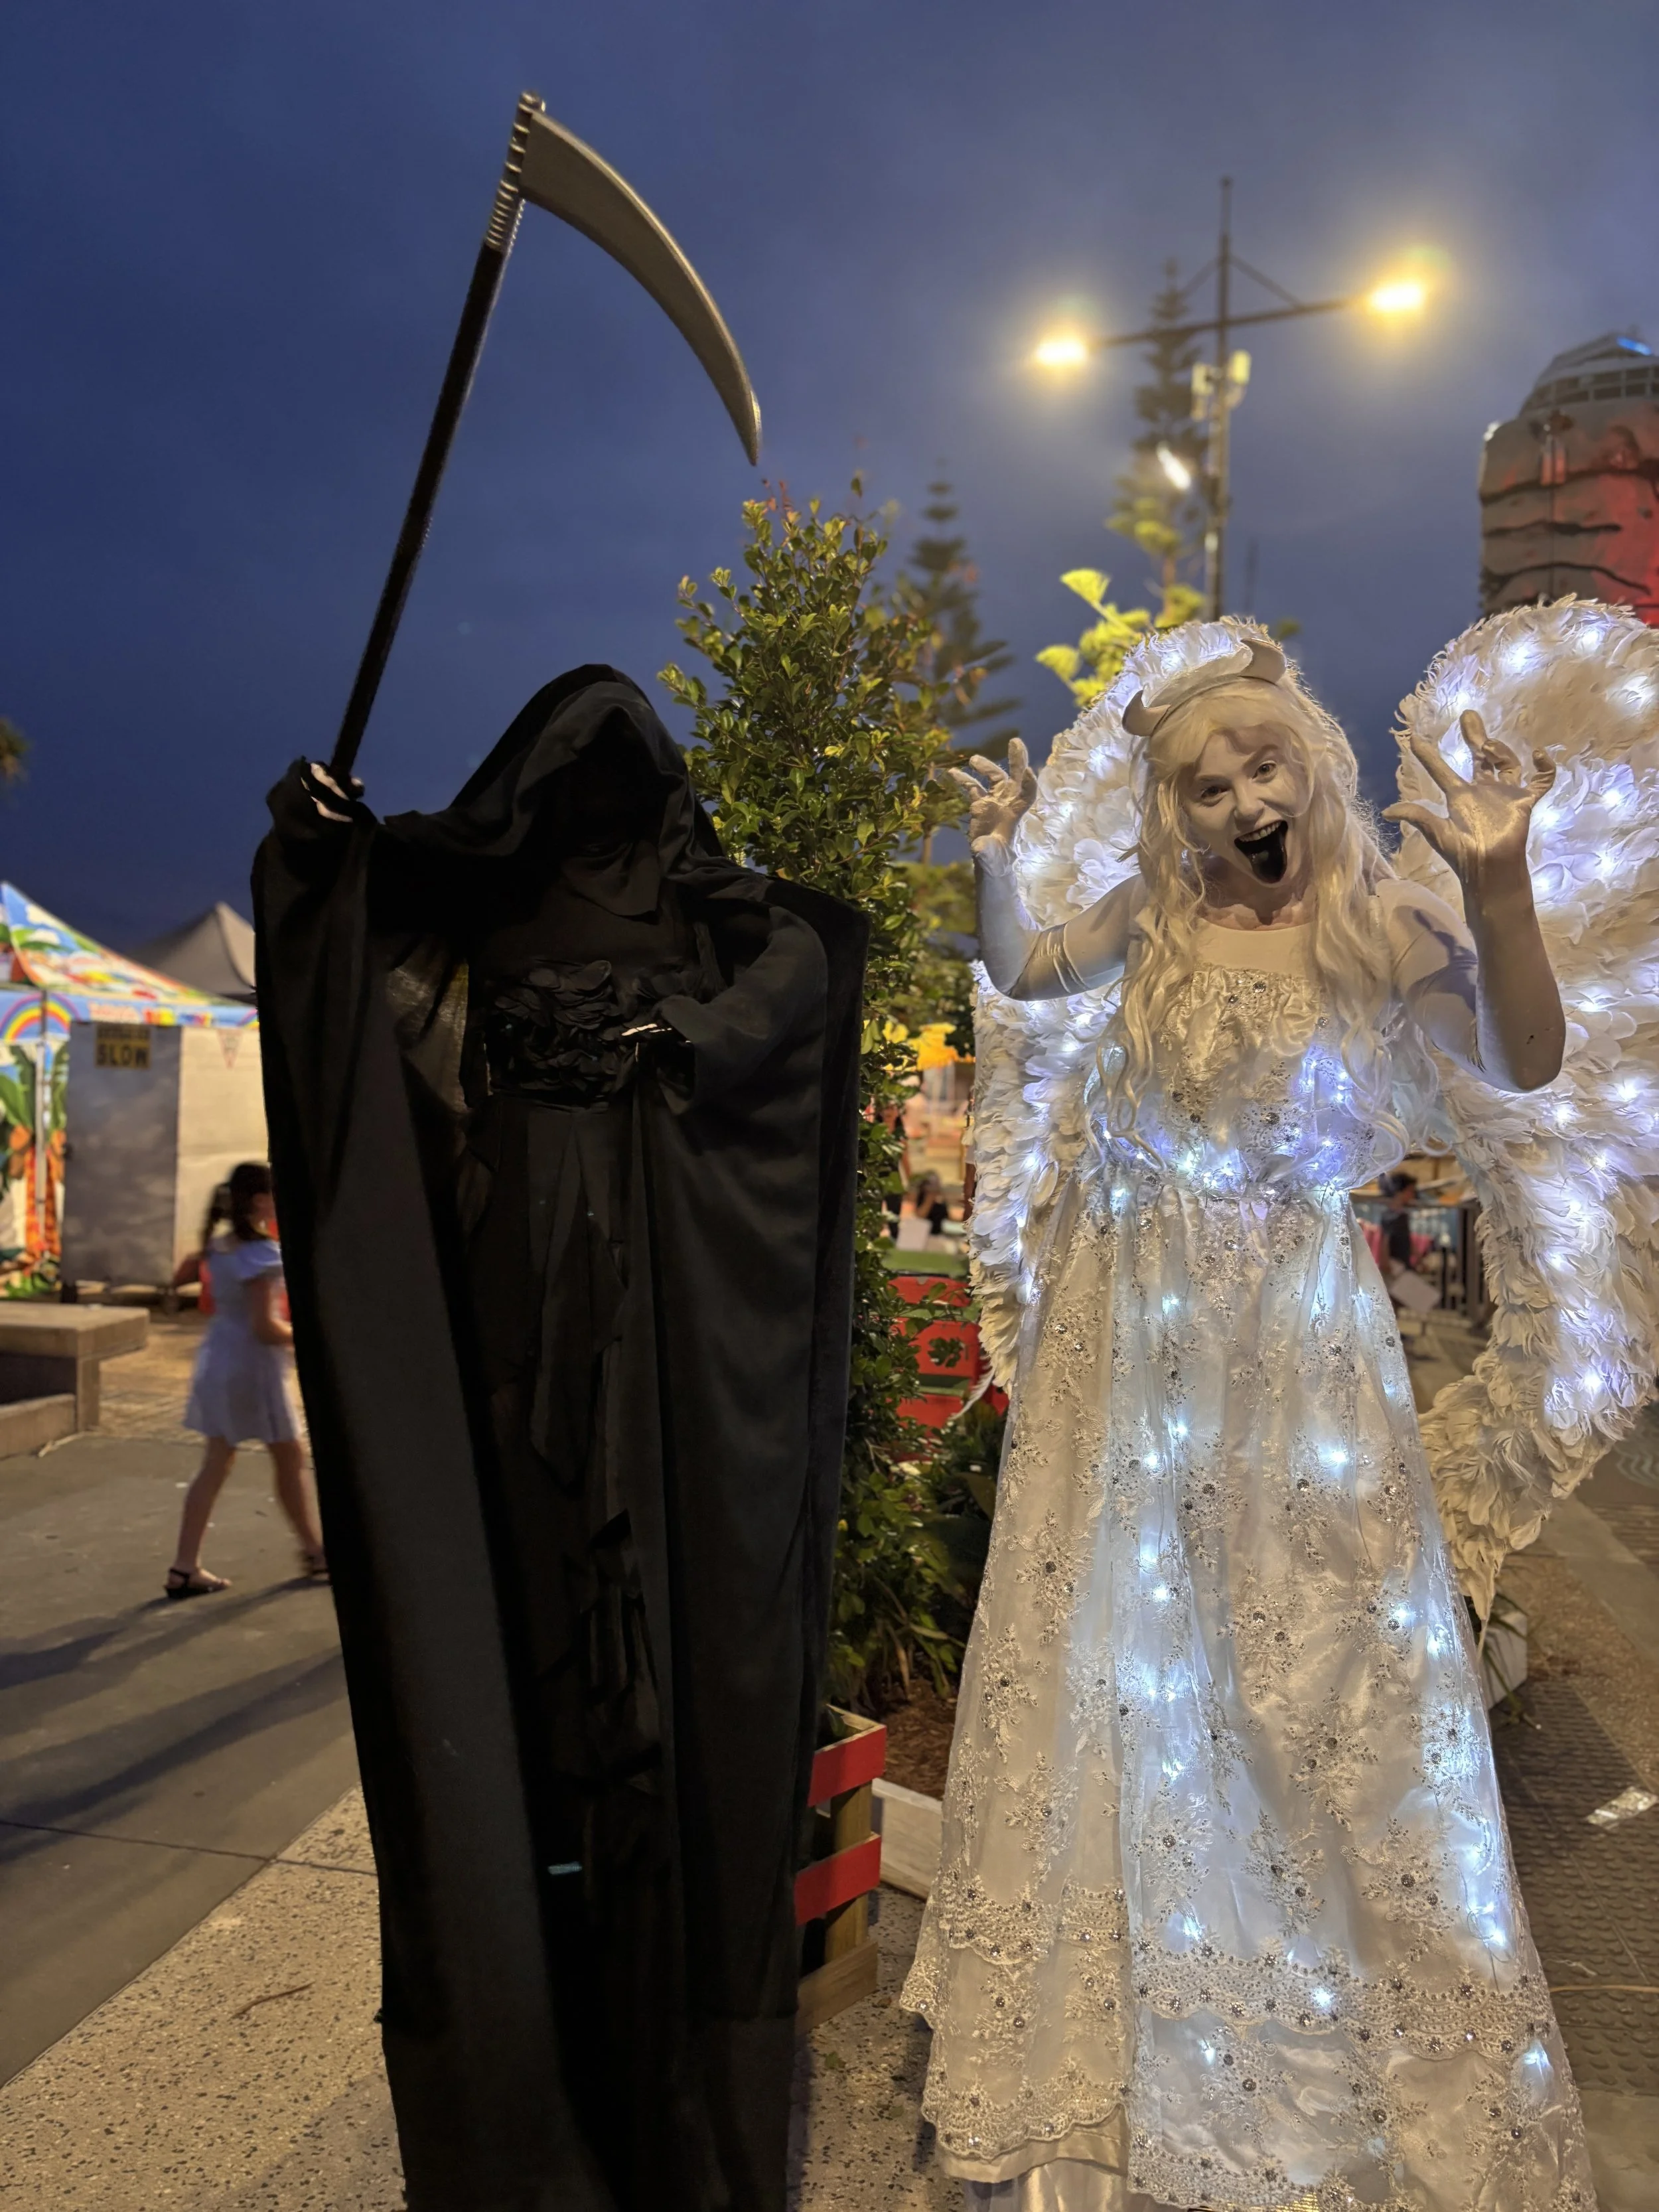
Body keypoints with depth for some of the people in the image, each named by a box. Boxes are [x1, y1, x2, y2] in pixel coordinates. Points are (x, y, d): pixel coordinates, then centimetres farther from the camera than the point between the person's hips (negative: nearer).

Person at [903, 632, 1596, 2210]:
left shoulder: (1381, 927, -7)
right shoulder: (1155, 916, 1)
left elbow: (1523, 1063, -19)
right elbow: (1021, 972, 16)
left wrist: (1499, 882, -31)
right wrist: (995, 863, -2)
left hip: (1291, 1326, -2)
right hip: (1123, 1312, 3)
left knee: (1326, 1664, 6)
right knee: (1099, 1641, 11)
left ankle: (1394, 2052, 30)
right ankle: (1082, 2040, 35)